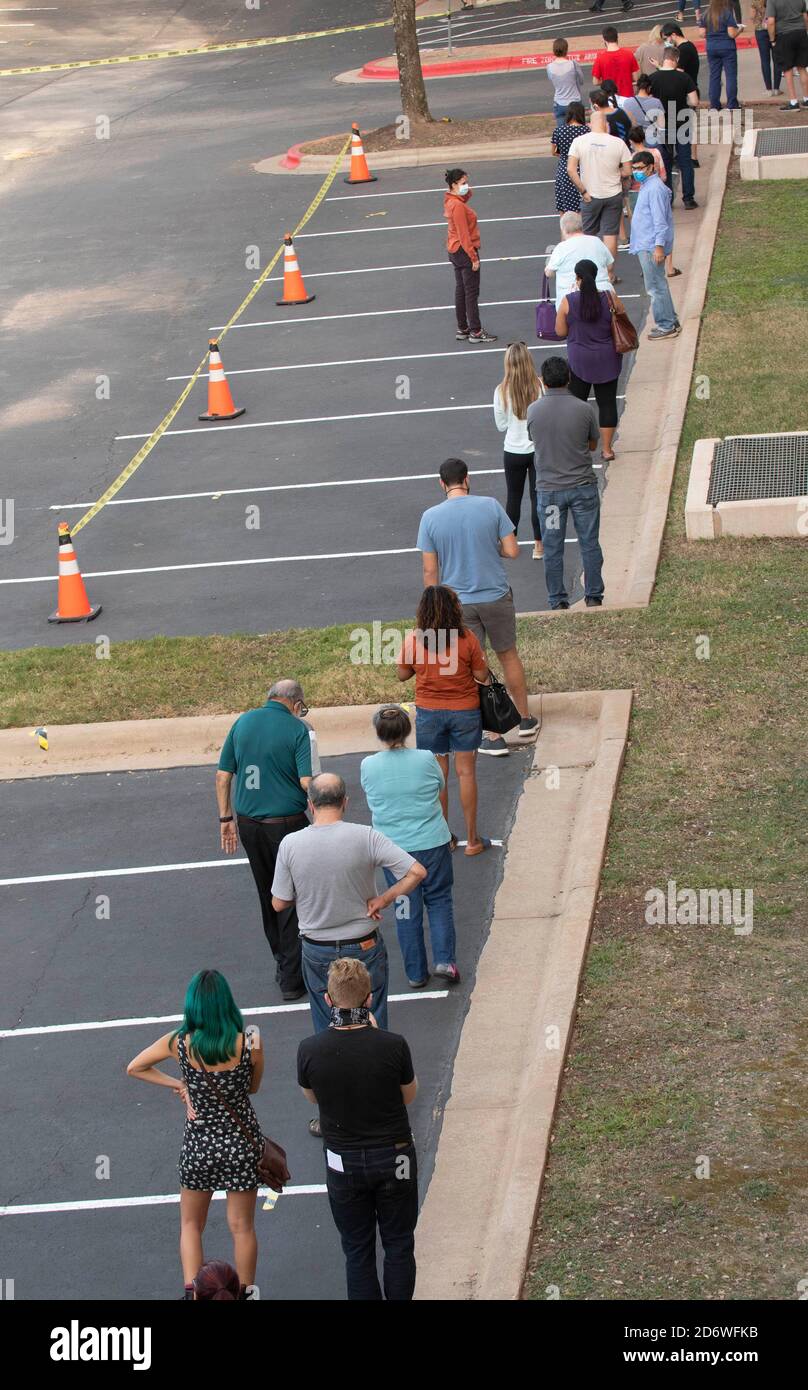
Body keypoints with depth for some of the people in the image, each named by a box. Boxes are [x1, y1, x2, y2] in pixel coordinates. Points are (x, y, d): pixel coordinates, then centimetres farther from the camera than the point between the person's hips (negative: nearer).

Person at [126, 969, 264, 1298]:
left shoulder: (179, 1044, -14)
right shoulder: (250, 1042, -16)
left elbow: (134, 1068, 2)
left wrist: (179, 1084, 2)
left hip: (199, 1144, 0)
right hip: (242, 1142, 0)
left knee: (191, 1224, 19)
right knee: (242, 1225, 14)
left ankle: (192, 1292, 7)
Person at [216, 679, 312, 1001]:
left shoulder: (243, 722, 4)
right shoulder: (297, 729, -10)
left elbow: (223, 776, 5)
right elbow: (307, 782, -18)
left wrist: (226, 818, 12)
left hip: (248, 822, 5)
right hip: (286, 823, -5)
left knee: (267, 894, 20)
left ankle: (281, 961, 32)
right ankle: (291, 978, 8)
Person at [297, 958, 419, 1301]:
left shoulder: (310, 1050, -18)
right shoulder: (393, 1045, -21)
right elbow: (408, 1095, -1)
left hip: (344, 1163, 1)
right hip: (394, 1157, -1)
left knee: (357, 1251, 15)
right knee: (398, 1246, 16)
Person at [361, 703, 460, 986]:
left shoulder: (368, 766, -10)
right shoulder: (425, 759, -12)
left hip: (393, 847, 1)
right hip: (432, 843, -1)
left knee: (407, 910, 12)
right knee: (439, 901, 16)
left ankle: (415, 973, 18)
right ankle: (444, 960, 5)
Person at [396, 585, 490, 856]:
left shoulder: (413, 640, -11)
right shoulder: (467, 639, -14)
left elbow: (403, 674, 1)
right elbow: (482, 675, -8)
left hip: (429, 713, 1)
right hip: (464, 711, -1)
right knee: (466, 772, 8)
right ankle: (472, 839, 12)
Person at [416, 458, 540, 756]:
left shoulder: (430, 517, -10)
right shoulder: (491, 506, -10)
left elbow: (430, 571, -7)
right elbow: (512, 551, -8)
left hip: (458, 605, -1)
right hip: (497, 597, 1)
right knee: (508, 656, 22)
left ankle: (494, 737, 12)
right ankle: (525, 720, 35)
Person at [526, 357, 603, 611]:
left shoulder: (533, 411, -8)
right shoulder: (583, 409, -11)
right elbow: (592, 444, 4)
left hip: (549, 488, 1)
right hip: (583, 486, -1)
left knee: (553, 549, 11)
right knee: (589, 544, 11)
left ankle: (558, 601, 16)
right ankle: (594, 597, 17)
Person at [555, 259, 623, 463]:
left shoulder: (568, 302, -13)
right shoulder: (609, 298, -11)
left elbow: (561, 332, -5)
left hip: (579, 360, -1)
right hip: (607, 360, 1)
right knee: (607, 402, 10)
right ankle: (606, 448, 13)